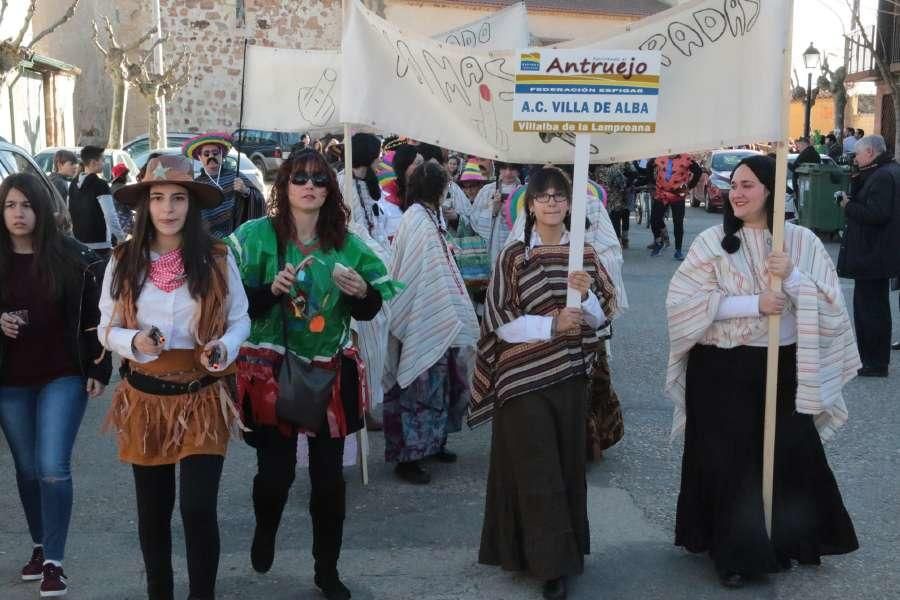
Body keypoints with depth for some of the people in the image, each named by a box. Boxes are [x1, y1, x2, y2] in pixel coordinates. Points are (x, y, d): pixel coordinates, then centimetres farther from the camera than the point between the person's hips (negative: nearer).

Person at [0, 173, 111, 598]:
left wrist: (99, 369, -6)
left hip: (63, 376, -3)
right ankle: (39, 547, 31)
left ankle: (54, 562, 1)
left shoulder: (72, 256, -6)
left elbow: (94, 314, -3)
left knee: (53, 468, -9)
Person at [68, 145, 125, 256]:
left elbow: (70, 212, 16)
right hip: (99, 244, -8)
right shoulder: (100, 185, -12)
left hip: (78, 243, 8)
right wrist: (120, 237, -7)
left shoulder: (73, 185, 11)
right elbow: (110, 216, -18)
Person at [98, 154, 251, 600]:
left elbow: (239, 319, 3)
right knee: (152, 511, 15)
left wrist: (225, 346, -18)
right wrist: (134, 342, -19)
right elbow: (106, 328, 2)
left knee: (199, 509, -8)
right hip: (145, 398, 2)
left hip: (203, 399, -2)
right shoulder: (123, 261, -4)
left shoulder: (217, 258, -7)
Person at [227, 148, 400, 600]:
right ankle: (265, 531, 38)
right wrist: (272, 290, -25)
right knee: (276, 470, 2)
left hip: (330, 372, 2)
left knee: (329, 475, 5)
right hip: (272, 371, -2)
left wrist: (361, 291, -14)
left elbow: (368, 312, 8)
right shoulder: (257, 236, -6)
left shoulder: (346, 244, 3)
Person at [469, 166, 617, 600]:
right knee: (536, 470, -2)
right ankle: (552, 562, 5)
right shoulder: (513, 256, -4)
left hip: (569, 374, 3)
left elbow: (600, 318, 3)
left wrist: (585, 295, -17)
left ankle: (562, 552, 26)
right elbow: (500, 322, -7)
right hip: (523, 376, -3)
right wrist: (551, 324, -19)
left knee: (566, 463, 11)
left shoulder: (585, 254, 5)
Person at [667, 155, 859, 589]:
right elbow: (681, 301, -13)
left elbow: (830, 304, -2)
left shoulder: (802, 241, 1)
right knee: (726, 460, 4)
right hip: (722, 370, -1)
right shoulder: (711, 242, -4)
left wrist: (792, 276, -19)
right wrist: (753, 304, -17)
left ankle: (791, 538, 30)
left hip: (783, 368, 1)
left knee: (792, 455, 8)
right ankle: (734, 551, 19)